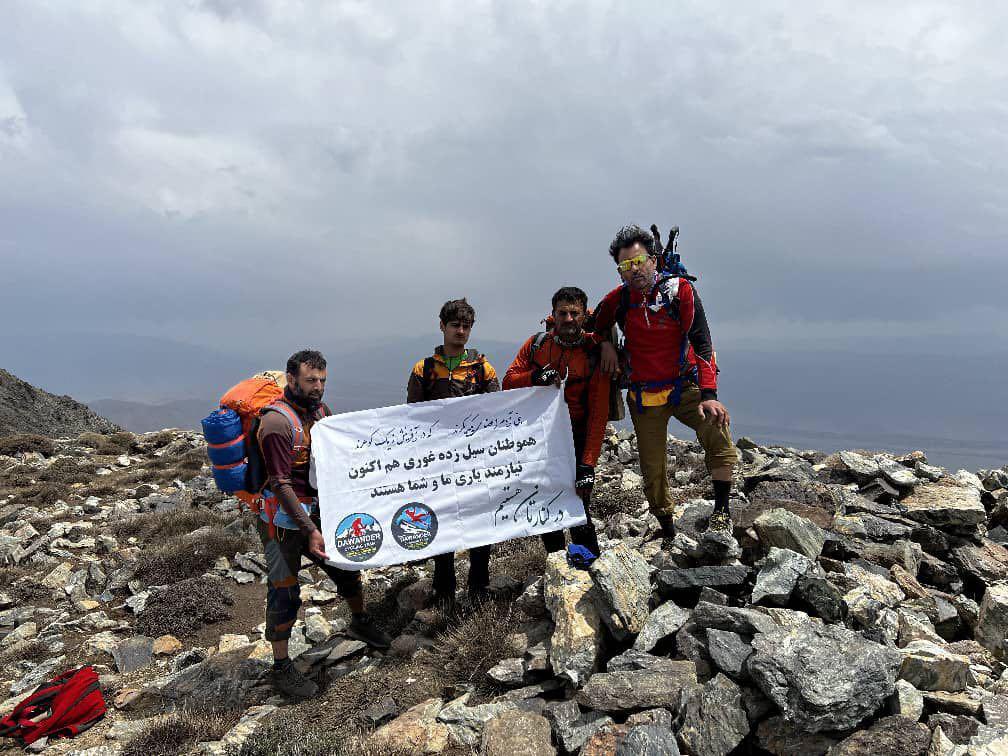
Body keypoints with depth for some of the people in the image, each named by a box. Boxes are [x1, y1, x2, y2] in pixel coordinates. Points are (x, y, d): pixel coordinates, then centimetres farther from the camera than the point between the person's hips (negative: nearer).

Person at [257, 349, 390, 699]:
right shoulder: (277, 422, -22)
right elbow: (281, 484, -24)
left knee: (346, 565, 17)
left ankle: (359, 621, 42)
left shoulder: (319, 409, 2)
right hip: (283, 518, -7)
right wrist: (310, 530, -27)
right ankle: (281, 667, 17)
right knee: (285, 591, 1)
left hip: (318, 510, 8)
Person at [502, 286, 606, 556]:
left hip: (576, 440, -3)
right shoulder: (536, 344, 1)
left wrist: (588, 464, -19)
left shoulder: (594, 355, -8)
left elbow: (598, 414, -12)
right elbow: (508, 381, 0)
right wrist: (535, 376, -21)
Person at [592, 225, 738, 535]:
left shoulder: (680, 289, -11)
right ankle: (667, 527, 27)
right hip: (644, 395, 2)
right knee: (652, 470, 3)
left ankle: (721, 511, -16)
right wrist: (606, 344, -5)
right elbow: (594, 326, 18)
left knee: (717, 428, -29)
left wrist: (708, 395, -24)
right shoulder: (618, 299, -3)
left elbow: (702, 343, -15)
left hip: (685, 387, -2)